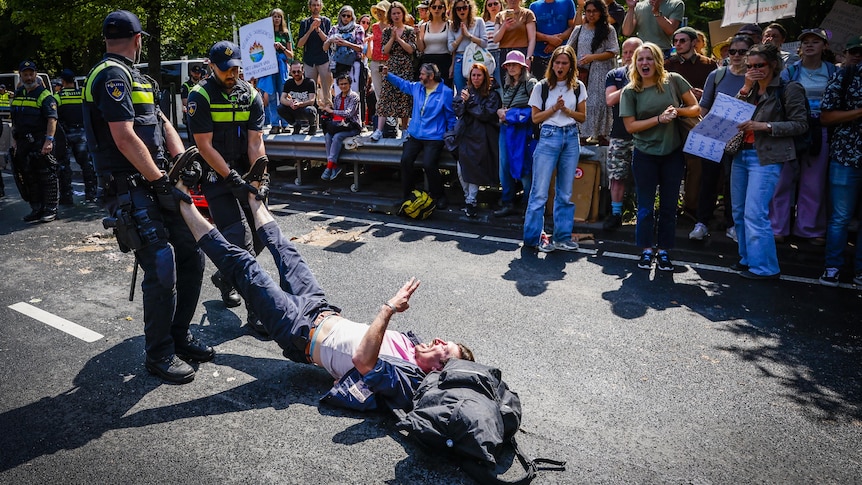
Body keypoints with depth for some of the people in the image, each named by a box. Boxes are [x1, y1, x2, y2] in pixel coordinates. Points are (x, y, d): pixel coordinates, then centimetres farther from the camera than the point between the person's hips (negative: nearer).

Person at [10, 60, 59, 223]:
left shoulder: (44, 95, -6)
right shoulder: (17, 95, 17)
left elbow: (52, 119, -16)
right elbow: (14, 121, 22)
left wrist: (49, 140, -24)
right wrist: (14, 140, 15)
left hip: (41, 144, -8)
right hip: (22, 145, 8)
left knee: (47, 177, -4)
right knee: (28, 178, 11)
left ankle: (50, 210, 2)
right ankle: (36, 209, 19)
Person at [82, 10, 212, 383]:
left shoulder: (131, 77, 21)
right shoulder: (113, 75, -10)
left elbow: (162, 123, 16)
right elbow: (125, 138, -19)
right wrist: (163, 181, -16)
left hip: (155, 184, 10)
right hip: (132, 191, -10)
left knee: (191, 257, 10)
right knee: (162, 269, -11)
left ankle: (179, 336, 24)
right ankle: (159, 355, 4)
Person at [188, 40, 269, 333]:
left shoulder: (251, 96, 6)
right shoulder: (200, 97, -7)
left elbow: (255, 140, -1)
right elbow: (205, 145, -12)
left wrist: (260, 175, -16)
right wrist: (232, 177, -21)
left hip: (245, 173, 6)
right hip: (216, 175, -5)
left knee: (261, 234, 6)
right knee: (239, 237, -15)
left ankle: (224, 277, 33)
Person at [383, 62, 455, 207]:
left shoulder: (446, 92, -5)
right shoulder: (417, 87, 11)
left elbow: (451, 117, -1)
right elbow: (402, 83, 30)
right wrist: (387, 74, 19)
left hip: (434, 137, -5)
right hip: (415, 135, 5)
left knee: (428, 164, -24)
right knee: (405, 160, -14)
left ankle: (439, 196, -3)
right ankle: (406, 195, 2)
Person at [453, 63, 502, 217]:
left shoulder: (492, 95, 2)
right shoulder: (464, 91, 15)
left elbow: (486, 114, -10)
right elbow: (456, 110, 9)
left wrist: (469, 102, -10)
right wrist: (463, 101, -10)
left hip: (481, 138, -4)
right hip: (465, 135, 4)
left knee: (474, 169, -8)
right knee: (461, 170, -2)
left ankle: (471, 201, 2)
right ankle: (467, 196, 21)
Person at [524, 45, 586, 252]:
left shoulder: (578, 87, 9)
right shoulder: (541, 87, 2)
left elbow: (582, 116, 10)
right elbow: (535, 118, 2)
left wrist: (566, 110, -8)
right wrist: (554, 109, -12)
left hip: (571, 138, 3)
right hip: (548, 136, -3)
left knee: (566, 192, 7)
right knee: (540, 191, -6)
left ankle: (562, 237, 15)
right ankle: (533, 236, 4)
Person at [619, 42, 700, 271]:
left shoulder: (673, 80, -3)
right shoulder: (630, 91, -4)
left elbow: (695, 108, 2)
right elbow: (630, 126, -10)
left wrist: (677, 110, -17)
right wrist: (659, 118, -19)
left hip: (673, 153, 1)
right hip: (645, 155, -1)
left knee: (669, 205, 8)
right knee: (646, 206, 6)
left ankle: (663, 251, 20)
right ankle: (647, 250, 19)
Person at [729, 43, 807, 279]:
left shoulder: (789, 89, -4)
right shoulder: (750, 89, 14)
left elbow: (800, 124, -7)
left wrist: (765, 126, -17)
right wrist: (745, 89, -6)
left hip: (766, 158, -7)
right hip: (741, 154, 7)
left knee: (755, 214, -11)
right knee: (739, 212, 11)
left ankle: (764, 266, 0)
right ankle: (747, 259, 24)